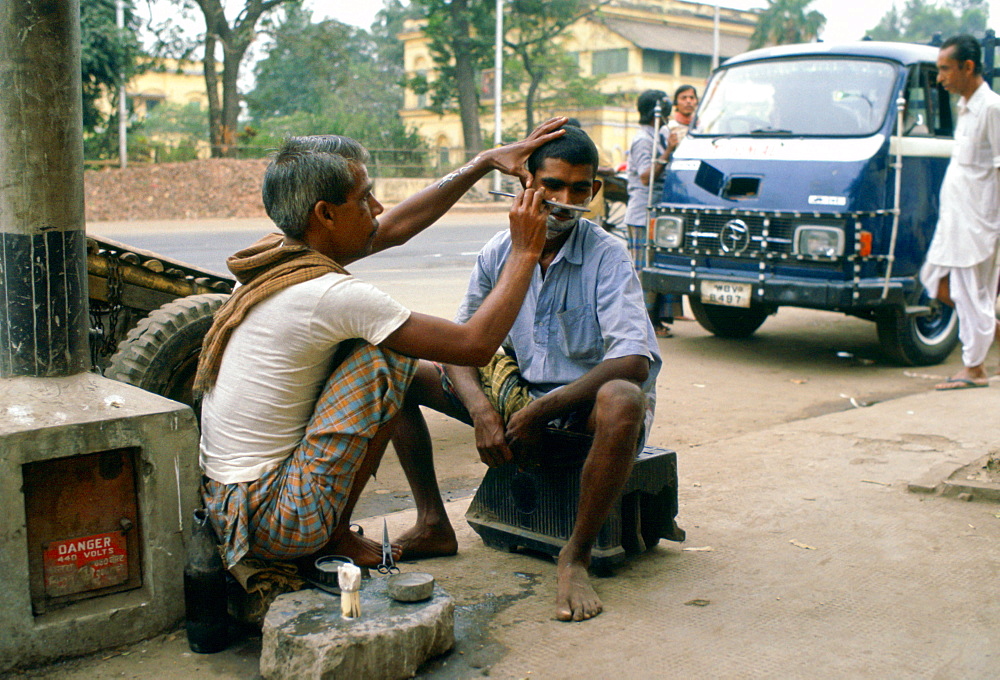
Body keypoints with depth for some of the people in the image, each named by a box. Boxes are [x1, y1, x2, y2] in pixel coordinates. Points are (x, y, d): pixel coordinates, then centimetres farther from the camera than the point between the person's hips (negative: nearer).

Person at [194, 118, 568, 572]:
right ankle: (337, 536, 0)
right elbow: (477, 344, -18)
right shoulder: (331, 294, -23)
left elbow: (394, 228, 15)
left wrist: (488, 160, 15)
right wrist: (525, 252, -6)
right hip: (272, 525, -9)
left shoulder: (274, 254, 4)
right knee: (388, 356, -12)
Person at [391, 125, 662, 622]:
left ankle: (576, 557, -23)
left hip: (584, 404, -5)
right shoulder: (499, 253, -4)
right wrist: (481, 409, -21)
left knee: (623, 401, -42)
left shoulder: (607, 257, -18)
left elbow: (634, 360, -30)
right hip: (519, 388, 5)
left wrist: (539, 412, -29)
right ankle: (433, 525, 3)